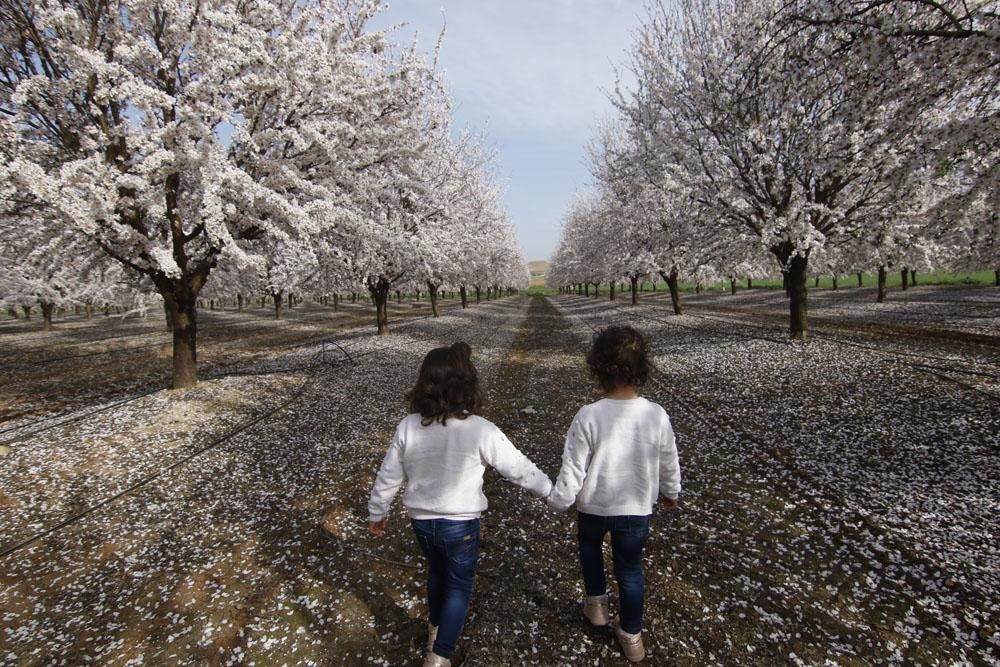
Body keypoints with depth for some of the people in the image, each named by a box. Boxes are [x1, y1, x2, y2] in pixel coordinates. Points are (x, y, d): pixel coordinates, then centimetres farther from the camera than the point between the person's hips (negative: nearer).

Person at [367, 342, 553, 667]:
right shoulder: (480, 431, -24)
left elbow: (388, 477, -5)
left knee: (437, 572, 29)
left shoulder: (408, 426, -15)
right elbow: (519, 468, -14)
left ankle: (436, 628, 51)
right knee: (460, 585, 19)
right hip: (460, 524, -4)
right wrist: (550, 490, 3)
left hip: (421, 520, 4)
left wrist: (376, 512, 12)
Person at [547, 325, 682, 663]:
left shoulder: (588, 416, -27)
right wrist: (671, 492, 18)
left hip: (594, 506, -1)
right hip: (637, 508, 2)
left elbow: (572, 470, -19)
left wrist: (558, 501, 0)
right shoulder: (657, 415, -17)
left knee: (589, 543, 31)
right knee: (630, 570, 21)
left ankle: (596, 602, 42)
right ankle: (632, 636, 36)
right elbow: (669, 464, -2)